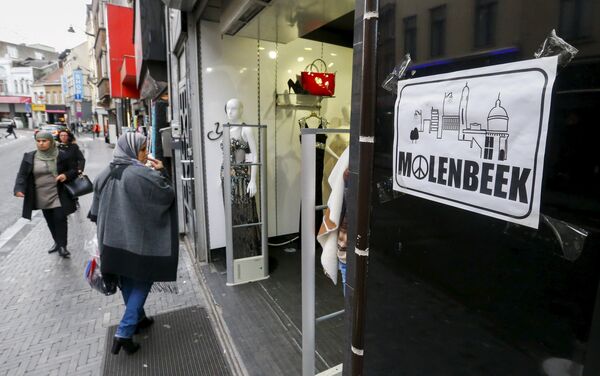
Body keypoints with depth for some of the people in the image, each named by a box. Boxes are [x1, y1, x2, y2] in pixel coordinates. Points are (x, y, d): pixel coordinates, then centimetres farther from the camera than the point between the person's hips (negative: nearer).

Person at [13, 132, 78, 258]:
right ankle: (57, 242, 31)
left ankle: (62, 246, 0)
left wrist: (66, 175, -19)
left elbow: (74, 169, 2)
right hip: (42, 197, 3)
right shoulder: (29, 157, 0)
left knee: (60, 219, -8)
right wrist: (19, 189, -16)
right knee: (50, 221, 14)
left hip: (59, 196, -3)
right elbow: (22, 174, 0)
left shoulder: (61, 156, -5)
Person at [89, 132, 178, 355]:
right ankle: (124, 333, 4)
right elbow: (168, 196, -11)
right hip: (139, 240, -7)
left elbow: (97, 210, 10)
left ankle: (138, 319, 39)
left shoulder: (105, 174, 2)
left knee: (127, 282, 21)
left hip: (114, 240, 7)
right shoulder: (145, 175, -21)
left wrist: (105, 235, 20)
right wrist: (161, 172, -3)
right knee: (141, 283, 9)